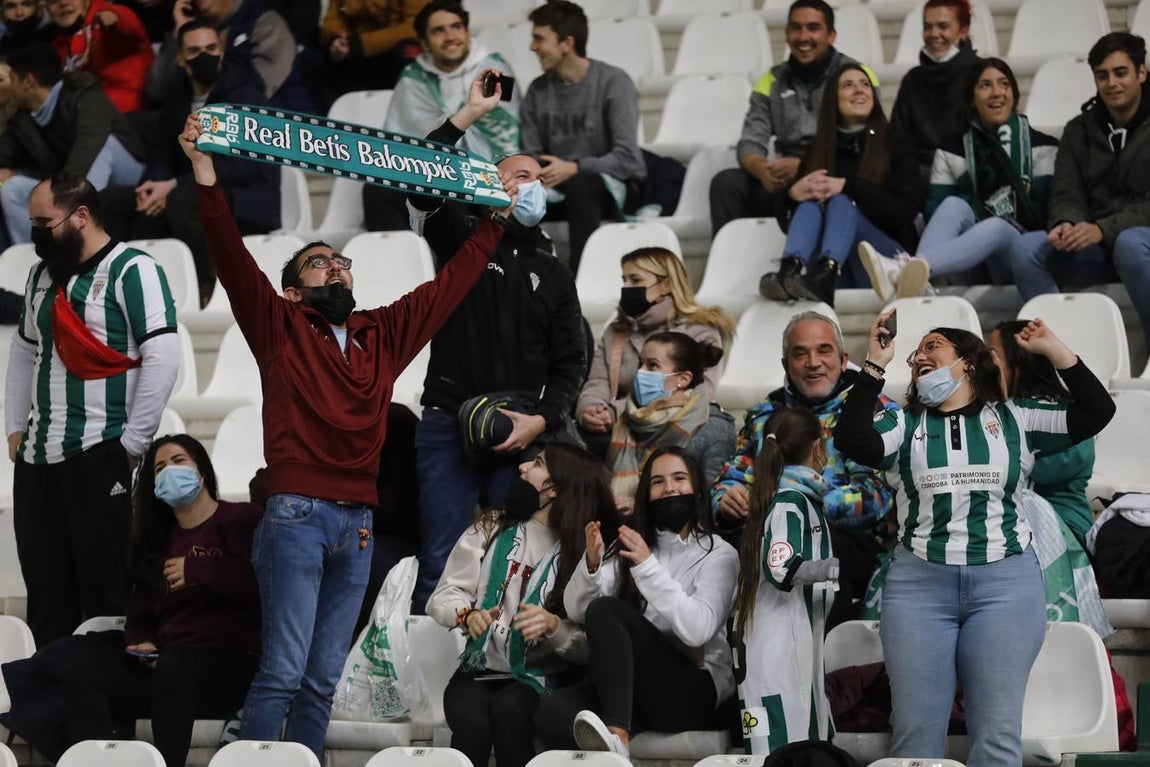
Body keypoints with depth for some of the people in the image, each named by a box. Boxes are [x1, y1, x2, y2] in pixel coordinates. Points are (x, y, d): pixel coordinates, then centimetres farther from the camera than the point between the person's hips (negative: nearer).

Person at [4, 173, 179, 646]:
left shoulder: (132, 270, -9)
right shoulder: (42, 275, 16)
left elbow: (162, 356, -16)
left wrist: (132, 444, -16)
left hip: (100, 459, -7)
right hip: (38, 460, 8)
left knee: (106, 590, -5)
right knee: (45, 595, 9)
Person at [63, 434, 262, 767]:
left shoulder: (240, 520, 5)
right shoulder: (158, 540, 27)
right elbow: (140, 617, 26)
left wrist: (198, 569, -15)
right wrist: (142, 643, 3)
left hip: (231, 664, -6)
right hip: (163, 665, 6)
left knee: (172, 666, -40)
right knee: (85, 672, -20)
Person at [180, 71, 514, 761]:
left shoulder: (385, 335, 18)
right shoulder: (280, 328, 6)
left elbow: (450, 284, 25)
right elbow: (232, 258, -5)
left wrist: (498, 218, 28)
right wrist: (206, 174, -15)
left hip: (357, 527, 5)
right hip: (297, 516, -5)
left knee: (324, 679, 6)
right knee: (284, 671, -12)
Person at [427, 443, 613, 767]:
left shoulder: (584, 552, 2)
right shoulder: (492, 529, 9)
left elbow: (588, 645, -4)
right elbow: (443, 596, 6)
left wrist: (554, 626, -24)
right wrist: (467, 615, -16)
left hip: (538, 676, -1)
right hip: (479, 668, 1)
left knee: (509, 710, -36)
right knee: (472, 722, -33)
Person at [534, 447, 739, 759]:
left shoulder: (719, 554, 3)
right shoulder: (630, 544, 17)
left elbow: (697, 630, -16)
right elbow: (576, 610, 3)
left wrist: (648, 567, -21)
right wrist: (591, 564, -17)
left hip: (693, 693, -3)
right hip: (633, 690, 3)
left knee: (605, 610, -28)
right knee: (552, 713, -29)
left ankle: (617, 735, -38)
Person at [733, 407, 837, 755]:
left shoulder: (796, 499, 19)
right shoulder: (792, 501, -10)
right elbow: (782, 568, -24)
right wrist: (839, 567, -22)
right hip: (780, 646, -10)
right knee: (784, 749, -13)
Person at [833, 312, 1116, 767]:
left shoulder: (1015, 419, 10)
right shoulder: (904, 425, 11)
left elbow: (1096, 412, 3)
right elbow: (853, 443, -8)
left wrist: (1054, 350, 0)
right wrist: (875, 366, -9)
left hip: (1007, 582, -1)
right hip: (918, 583, 1)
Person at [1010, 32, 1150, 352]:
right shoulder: (1079, 130, 15)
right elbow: (1066, 194, 7)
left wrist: (1103, 229, -26)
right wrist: (1066, 224, -18)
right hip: (1094, 248, 4)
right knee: (1025, 249, -23)